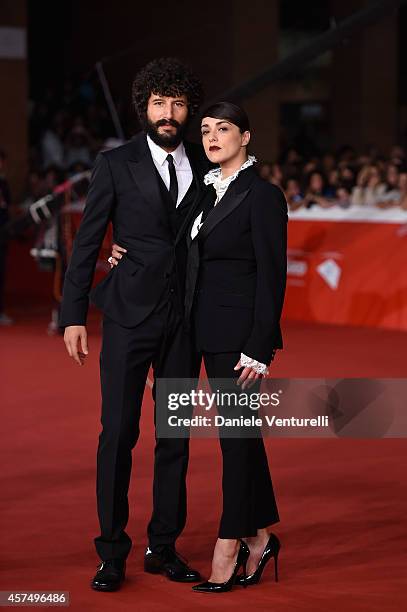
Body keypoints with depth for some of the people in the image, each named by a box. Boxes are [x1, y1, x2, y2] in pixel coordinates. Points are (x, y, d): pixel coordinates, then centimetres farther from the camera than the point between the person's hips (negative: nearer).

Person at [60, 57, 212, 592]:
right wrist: (74, 316, -4)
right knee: (118, 432, -3)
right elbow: (86, 243, 0)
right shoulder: (116, 164, 0)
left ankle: (164, 547, 18)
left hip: (184, 319, 3)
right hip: (130, 314, -3)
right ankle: (112, 553, 6)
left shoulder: (205, 167, 7)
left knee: (176, 434, 8)